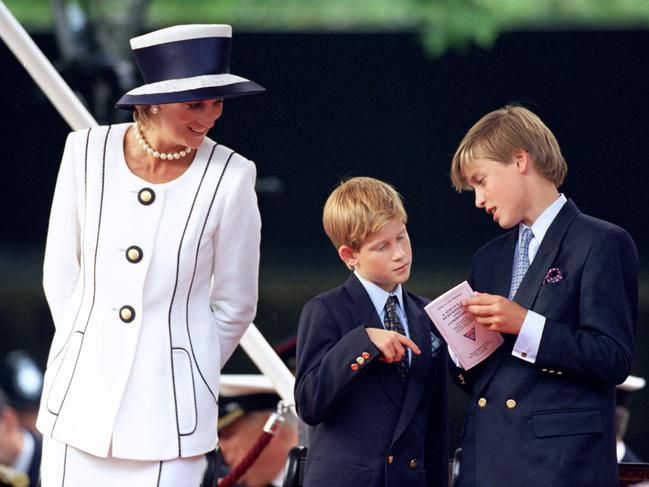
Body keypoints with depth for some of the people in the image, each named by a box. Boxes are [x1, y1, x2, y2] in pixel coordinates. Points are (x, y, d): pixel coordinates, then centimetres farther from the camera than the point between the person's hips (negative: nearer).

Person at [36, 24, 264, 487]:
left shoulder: (229, 176, -9)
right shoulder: (88, 153, -3)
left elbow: (235, 305, 2)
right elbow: (61, 275, 9)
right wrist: (88, 350, 11)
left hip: (168, 403, -2)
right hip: (83, 391, 2)